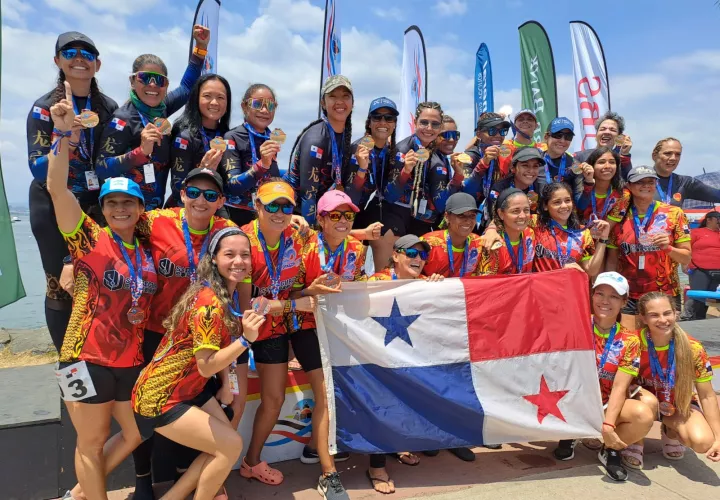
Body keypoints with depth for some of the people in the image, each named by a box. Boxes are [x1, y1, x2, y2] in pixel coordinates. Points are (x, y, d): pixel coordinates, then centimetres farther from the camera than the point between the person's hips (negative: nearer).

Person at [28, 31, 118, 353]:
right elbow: (37, 169, -14)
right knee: (60, 285, -1)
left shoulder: (109, 108, 2)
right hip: (54, 208, -2)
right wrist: (65, 143, -30)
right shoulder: (44, 109, -8)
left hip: (95, 206, 3)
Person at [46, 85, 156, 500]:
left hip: (131, 359, 6)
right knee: (92, 442, 8)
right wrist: (64, 134, -28)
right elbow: (57, 188, -19)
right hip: (88, 356, -6)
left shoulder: (147, 254, 6)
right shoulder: (89, 239, -8)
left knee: (135, 435, 17)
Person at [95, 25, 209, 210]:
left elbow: (186, 86, 21)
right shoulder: (124, 118, -14)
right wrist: (141, 151, -28)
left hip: (155, 209, 6)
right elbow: (101, 169, -18)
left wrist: (201, 46, 17)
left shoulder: (160, 109, 4)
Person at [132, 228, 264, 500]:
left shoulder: (231, 294, 1)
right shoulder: (208, 303, -28)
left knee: (224, 445, 12)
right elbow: (206, 366, -28)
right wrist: (246, 339, -35)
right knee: (231, 445, -7)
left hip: (191, 388, 9)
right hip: (160, 398, -9)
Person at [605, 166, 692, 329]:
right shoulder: (619, 218, 3)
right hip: (629, 297, 1)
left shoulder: (674, 214, 0)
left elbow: (686, 257, 2)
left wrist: (668, 248, -16)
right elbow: (612, 261, 7)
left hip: (667, 296, 0)